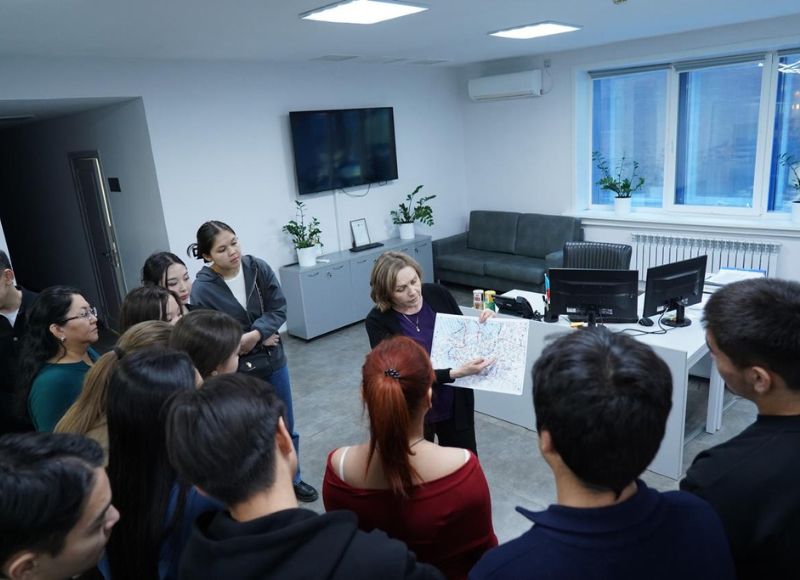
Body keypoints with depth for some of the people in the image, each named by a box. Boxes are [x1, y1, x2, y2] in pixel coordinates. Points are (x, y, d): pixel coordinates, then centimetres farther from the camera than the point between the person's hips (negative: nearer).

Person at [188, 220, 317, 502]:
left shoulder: (258, 267, -10)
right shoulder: (202, 289, -19)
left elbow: (278, 309, -9)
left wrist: (253, 335, -25)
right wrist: (262, 339, -15)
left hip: (273, 361, 4)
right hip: (237, 370, -4)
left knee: (285, 428, 19)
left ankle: (292, 480, 41)